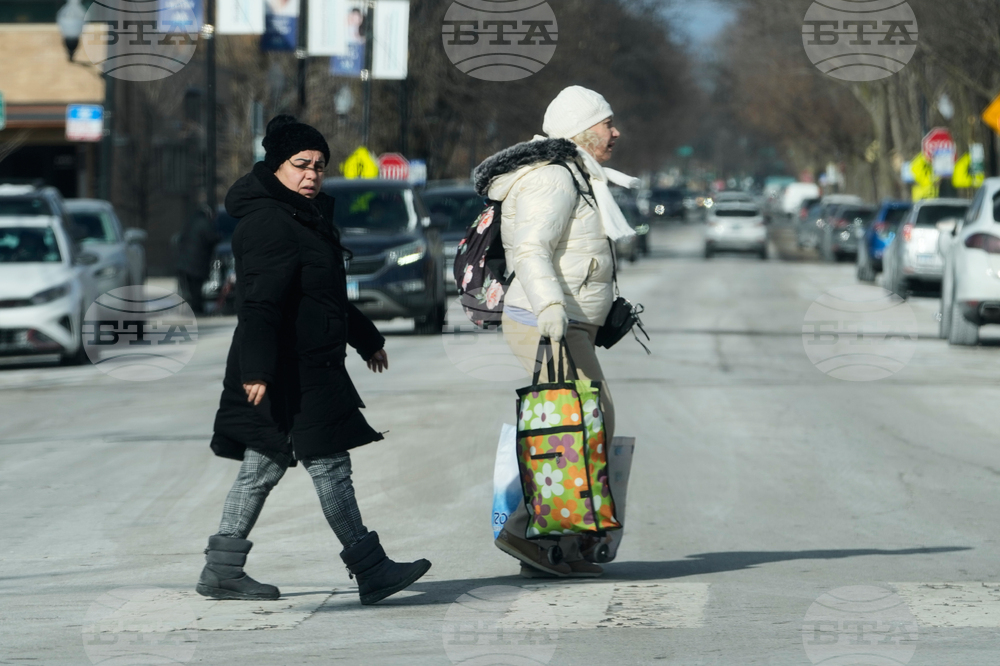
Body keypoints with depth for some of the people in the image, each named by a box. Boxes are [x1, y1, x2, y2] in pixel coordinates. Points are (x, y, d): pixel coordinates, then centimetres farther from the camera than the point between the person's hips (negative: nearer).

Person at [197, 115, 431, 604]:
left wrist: (367, 339, 37)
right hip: (287, 372, -11)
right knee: (329, 464, -8)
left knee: (262, 467, 11)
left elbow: (328, 295, 31)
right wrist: (257, 369, -30)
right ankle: (371, 571, -6)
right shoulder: (267, 222, -15)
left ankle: (222, 569, 14)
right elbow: (259, 303, -24)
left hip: (308, 367, 11)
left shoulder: (306, 216, 18)